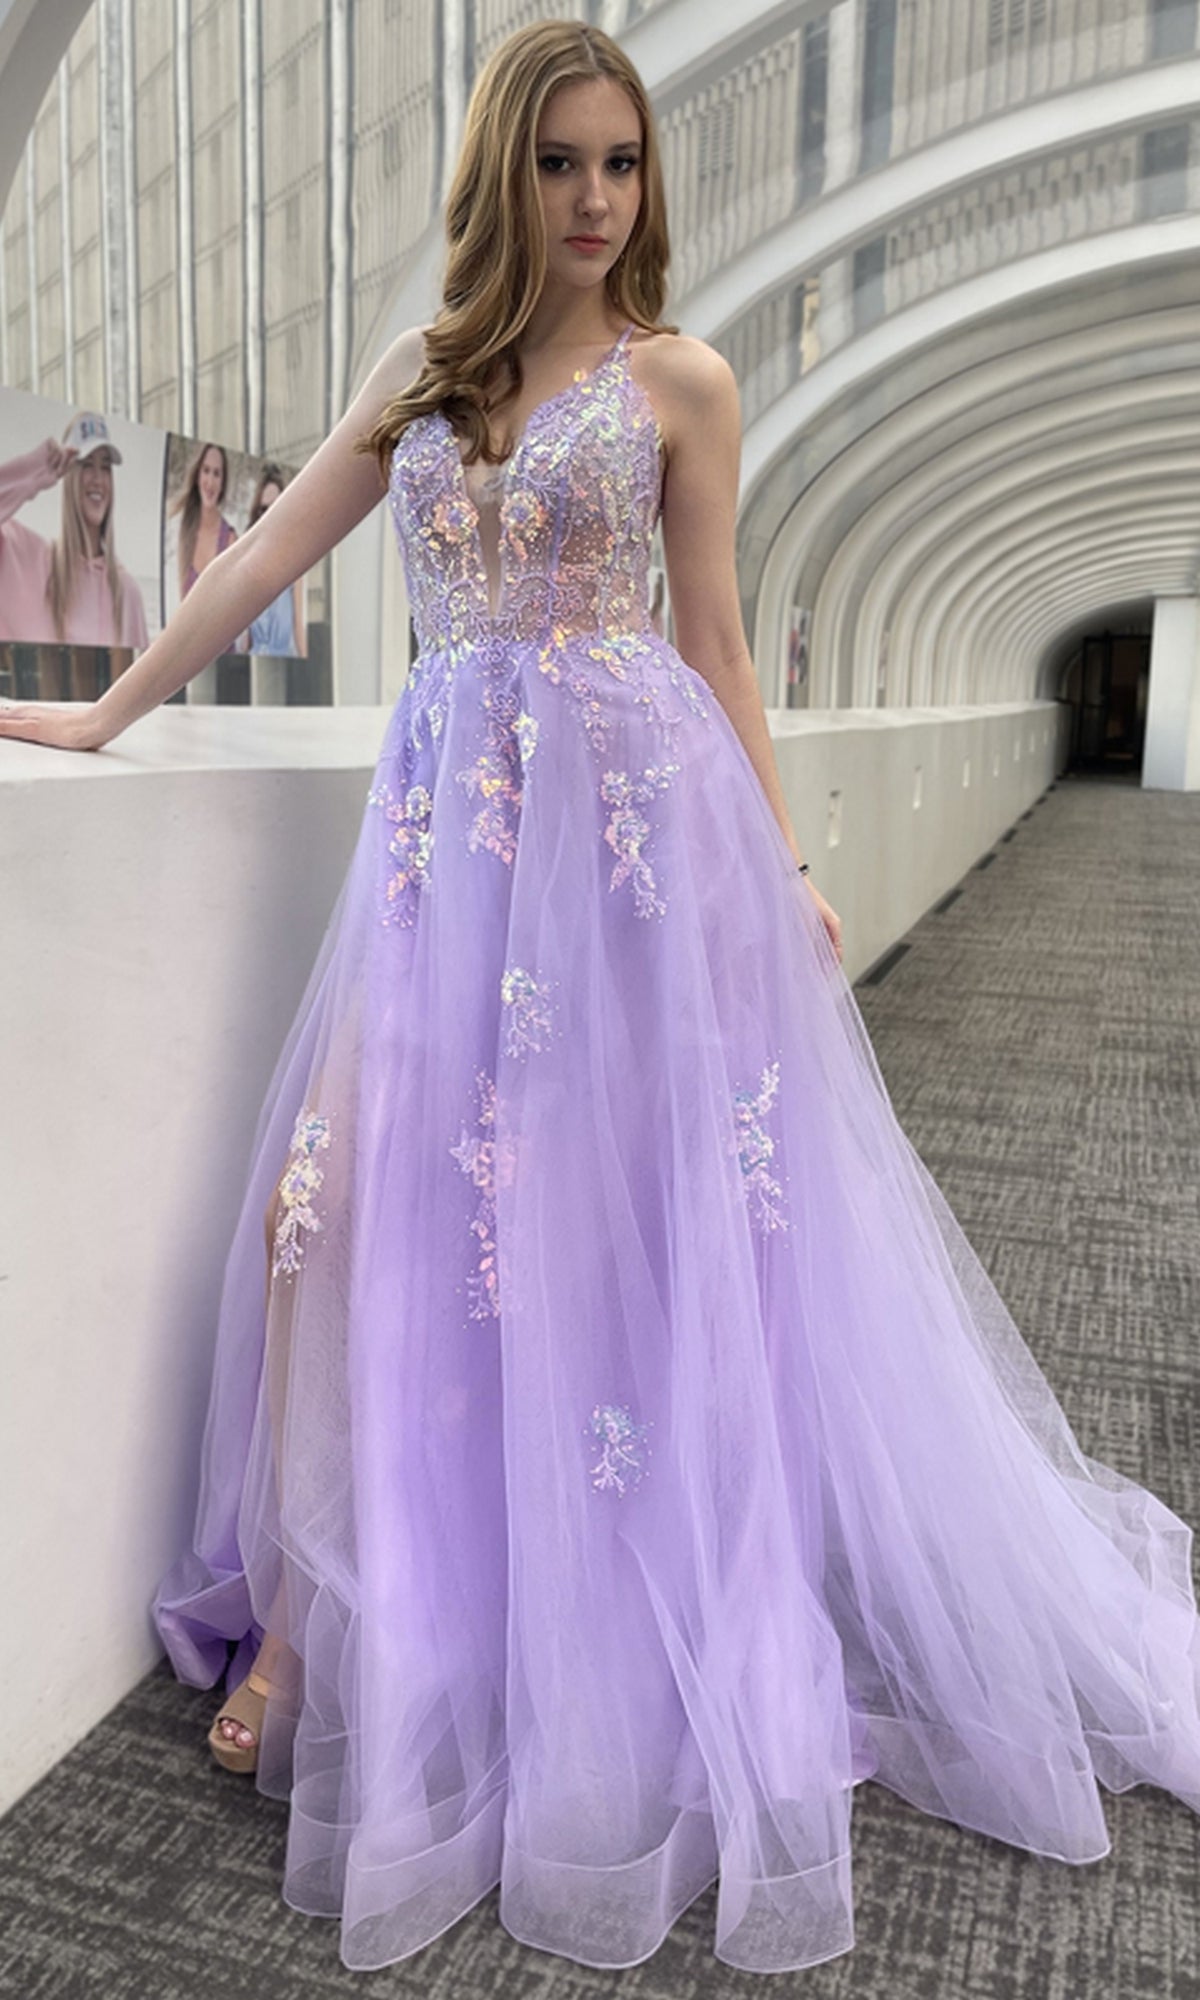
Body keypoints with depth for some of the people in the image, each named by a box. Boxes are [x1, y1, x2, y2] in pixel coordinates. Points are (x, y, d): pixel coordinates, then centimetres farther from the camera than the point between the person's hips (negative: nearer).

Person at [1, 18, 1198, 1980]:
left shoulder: (680, 380, 7)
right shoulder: (421, 373, 16)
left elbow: (714, 646, 6)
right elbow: (269, 552, 16)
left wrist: (782, 871, 0)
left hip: (635, 815, -3)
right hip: (452, 820, 3)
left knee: (641, 1226, 0)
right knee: (357, 1197, -4)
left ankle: (640, 1674, 20)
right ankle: (324, 1615, 13)